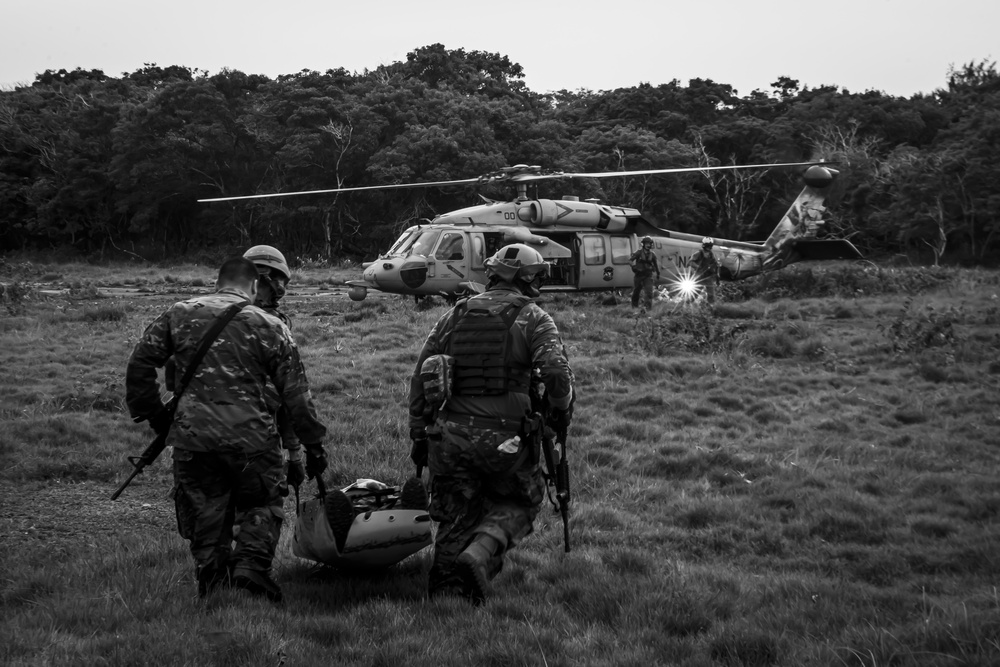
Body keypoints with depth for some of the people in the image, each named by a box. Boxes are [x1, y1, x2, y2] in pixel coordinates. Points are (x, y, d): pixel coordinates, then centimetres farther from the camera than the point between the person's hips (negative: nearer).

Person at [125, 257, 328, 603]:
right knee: (263, 506, 17)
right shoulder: (270, 326, 4)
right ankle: (251, 567, -1)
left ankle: (213, 589, 17)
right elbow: (296, 393, 4)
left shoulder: (179, 314, 9)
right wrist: (313, 445, 11)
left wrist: (154, 416, 16)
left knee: (205, 517, 15)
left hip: (192, 437, 2)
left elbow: (139, 364, 6)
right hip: (251, 437, -2)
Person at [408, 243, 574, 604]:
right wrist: (561, 410, 5)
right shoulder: (533, 319, 0)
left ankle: (442, 593, 16)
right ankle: (479, 555, -8)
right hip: (506, 437, -3)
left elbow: (420, 377, 11)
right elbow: (557, 374, -15)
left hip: (450, 435, 4)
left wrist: (419, 434, 16)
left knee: (455, 517, 16)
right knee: (518, 505, 18)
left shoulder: (455, 315, 12)